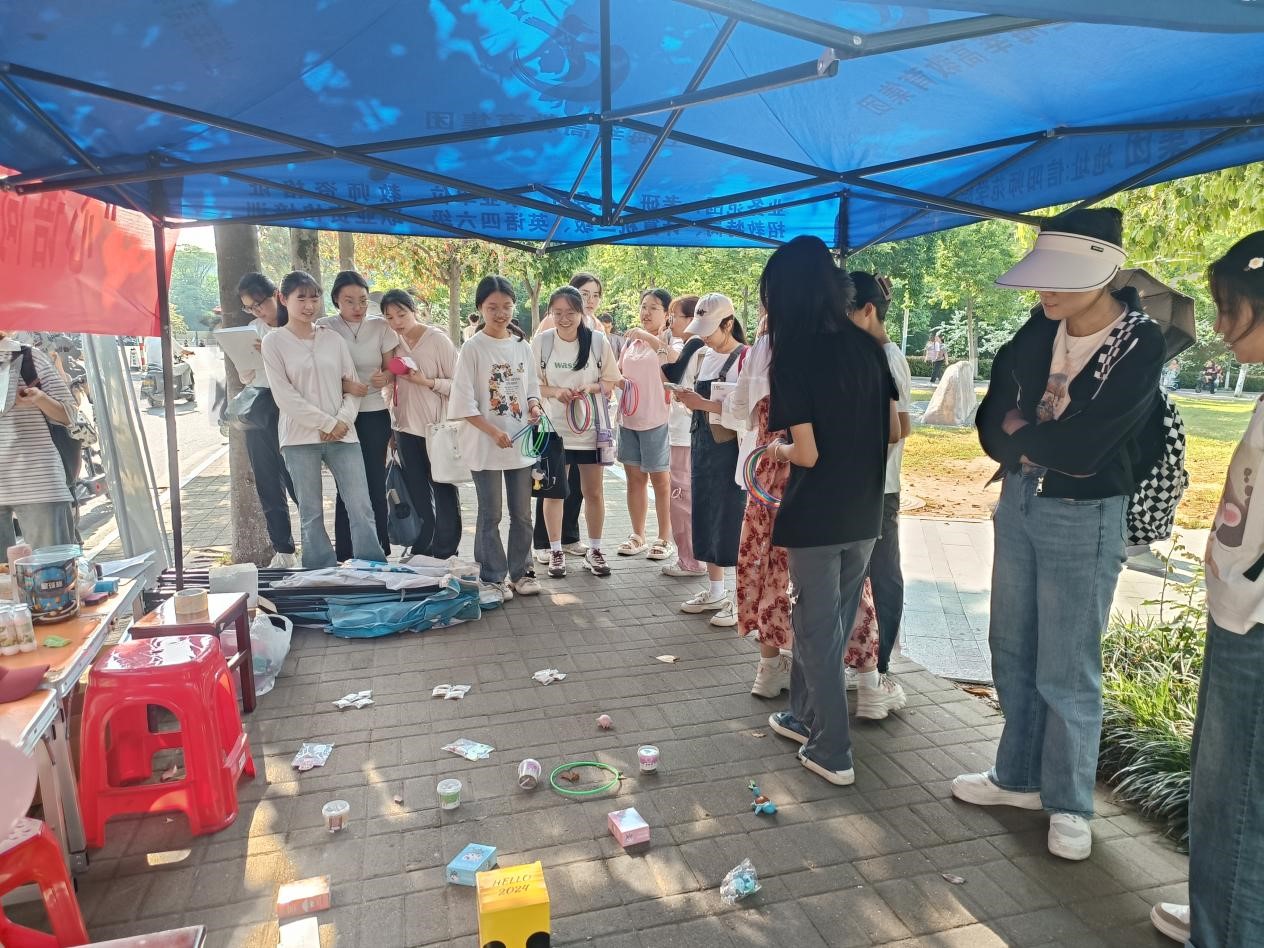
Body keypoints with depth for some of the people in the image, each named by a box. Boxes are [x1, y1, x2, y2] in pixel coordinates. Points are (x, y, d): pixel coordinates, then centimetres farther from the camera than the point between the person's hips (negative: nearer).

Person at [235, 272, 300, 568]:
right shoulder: (253, 329, 14)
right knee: (268, 484, 6)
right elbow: (244, 377, 15)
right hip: (258, 408, 6)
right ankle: (283, 551, 14)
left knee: (296, 481, -6)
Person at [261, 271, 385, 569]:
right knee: (311, 513, 5)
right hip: (300, 437, -2)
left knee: (361, 507, -2)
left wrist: (343, 421, -9)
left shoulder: (333, 337, 10)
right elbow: (284, 396, -7)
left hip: (342, 434, 2)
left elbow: (353, 385, 8)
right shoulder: (274, 342, 1)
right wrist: (327, 423, -12)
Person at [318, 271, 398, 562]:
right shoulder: (324, 328, 0)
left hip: (374, 415, 0)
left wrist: (385, 377, -15)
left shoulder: (380, 327, 2)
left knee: (375, 485, 3)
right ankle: (345, 555, 13)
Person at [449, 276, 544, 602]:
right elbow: (464, 403, -11)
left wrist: (534, 406, -7)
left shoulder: (523, 347, 7)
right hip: (485, 445, -4)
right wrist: (493, 432, -19)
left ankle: (520, 572, 25)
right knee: (490, 515, 5)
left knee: (522, 514, 11)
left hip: (520, 442, 4)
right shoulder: (472, 348, -7)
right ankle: (492, 577, 17)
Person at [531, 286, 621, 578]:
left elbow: (610, 381, 2)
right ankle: (556, 551, 22)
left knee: (594, 492, 9)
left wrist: (590, 388, -18)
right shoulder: (541, 341, -6)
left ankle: (594, 550, 25)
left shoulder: (598, 340, -6)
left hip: (590, 426, 1)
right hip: (553, 427, 0)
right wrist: (555, 392, -19)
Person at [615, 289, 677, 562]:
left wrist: (649, 336, -33)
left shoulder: (669, 340, -6)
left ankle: (665, 539, 15)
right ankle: (638, 535, 23)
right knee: (634, 477, 12)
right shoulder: (631, 339, 11)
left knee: (660, 479, 4)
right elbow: (618, 371, 22)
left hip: (655, 419, -6)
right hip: (628, 417, 6)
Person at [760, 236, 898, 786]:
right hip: (863, 514, 6)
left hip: (815, 516, -6)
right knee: (825, 623, 20)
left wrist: (778, 450, 1)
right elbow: (892, 430, 6)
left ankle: (832, 754, 17)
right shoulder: (866, 346, 3)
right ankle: (806, 716, 37)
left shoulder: (793, 356, -16)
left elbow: (808, 453, -19)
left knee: (817, 631, 8)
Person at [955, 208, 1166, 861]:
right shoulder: (1040, 329, -1)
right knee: (1011, 650, 15)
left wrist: (1020, 436, -7)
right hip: (1018, 502, 6)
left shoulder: (1139, 346, -16)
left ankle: (1069, 806, 24)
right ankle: (1019, 776, 33)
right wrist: (1040, 443, -16)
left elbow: (1080, 447, -22)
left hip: (1085, 518, -6)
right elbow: (993, 424, -1)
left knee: (1066, 672, 4)